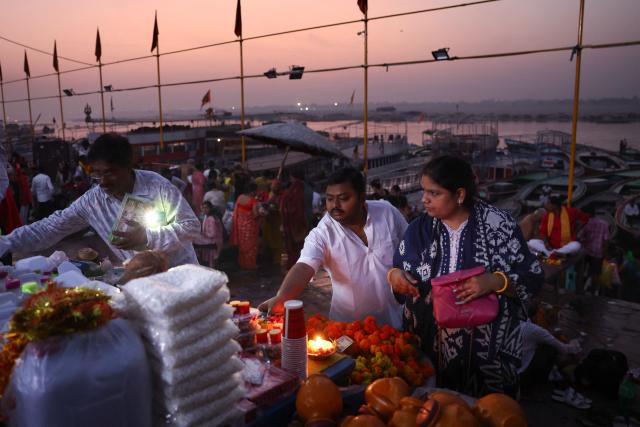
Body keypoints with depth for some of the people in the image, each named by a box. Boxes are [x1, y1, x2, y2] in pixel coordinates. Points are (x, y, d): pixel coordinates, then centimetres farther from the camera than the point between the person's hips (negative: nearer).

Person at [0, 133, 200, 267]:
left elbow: (192, 225, -14)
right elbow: (51, 228, -2)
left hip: (180, 273, -3)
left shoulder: (157, 185, -16)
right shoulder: (92, 200, -5)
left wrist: (147, 237, -23)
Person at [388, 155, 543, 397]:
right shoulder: (419, 229, -1)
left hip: (485, 349, -2)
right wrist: (393, 275, -11)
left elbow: (533, 278, -6)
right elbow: (398, 271, 11)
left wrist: (495, 282, -23)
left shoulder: (497, 224, -11)